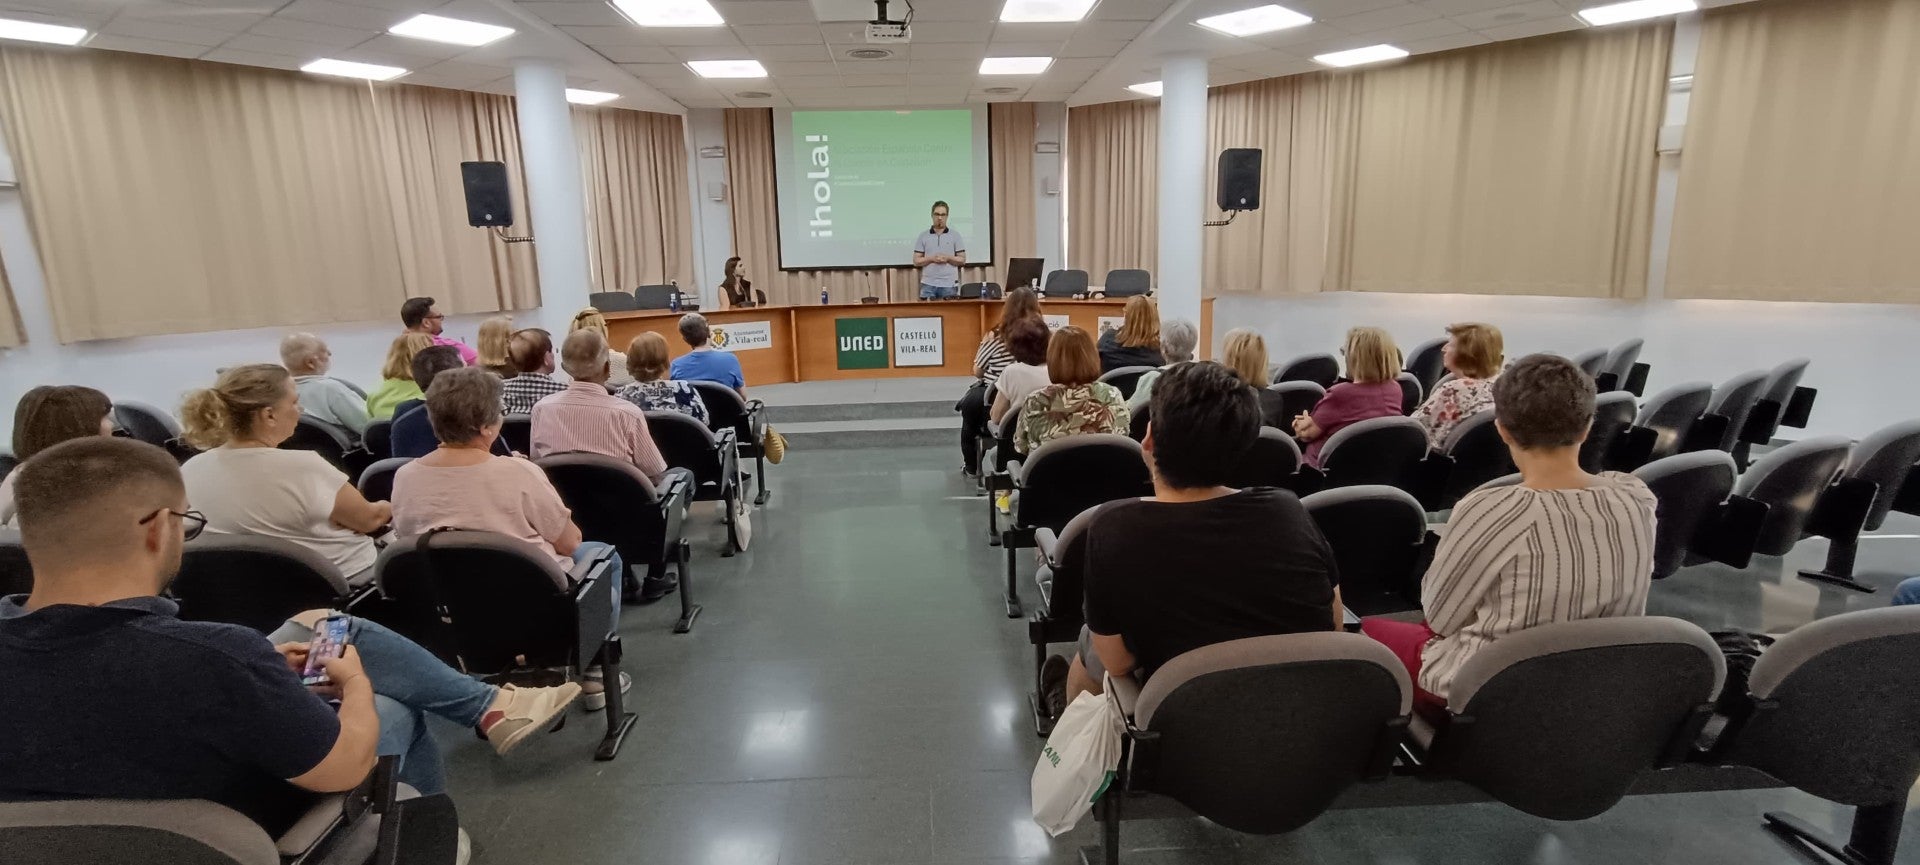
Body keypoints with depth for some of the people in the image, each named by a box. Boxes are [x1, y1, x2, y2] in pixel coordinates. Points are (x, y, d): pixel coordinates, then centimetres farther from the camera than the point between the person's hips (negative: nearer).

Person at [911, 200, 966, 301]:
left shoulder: (955, 235, 8)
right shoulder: (923, 236, 9)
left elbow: (962, 260, 5)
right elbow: (916, 261, 6)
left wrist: (948, 258, -12)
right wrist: (931, 259, -10)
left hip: (949, 285, 0)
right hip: (928, 284, 0)